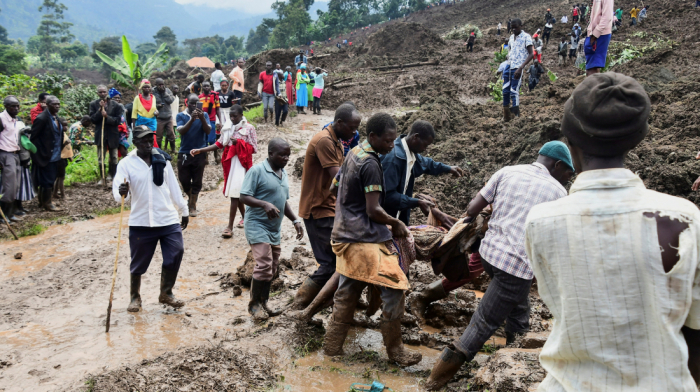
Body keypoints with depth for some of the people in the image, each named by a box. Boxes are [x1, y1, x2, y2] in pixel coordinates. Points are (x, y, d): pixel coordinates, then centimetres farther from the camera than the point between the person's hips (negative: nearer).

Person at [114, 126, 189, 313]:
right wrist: (121, 192, -38)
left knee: (175, 255, 0)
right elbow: (117, 190, -14)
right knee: (138, 262, 9)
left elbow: (173, 187, 12)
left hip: (169, 220, 2)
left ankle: (166, 294, 21)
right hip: (140, 223, -2)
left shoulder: (162, 159, 5)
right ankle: (135, 297, 30)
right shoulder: (126, 163, -4)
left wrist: (184, 211, 15)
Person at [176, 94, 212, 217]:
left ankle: (193, 205, 15)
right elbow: (181, 131, -15)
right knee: (183, 179, 6)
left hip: (200, 153, 0)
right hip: (184, 153, 0)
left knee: (197, 181, 4)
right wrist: (192, 119, -28)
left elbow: (208, 131, -11)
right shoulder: (181, 115, 0)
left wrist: (202, 118, -26)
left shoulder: (204, 115, 1)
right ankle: (190, 197, 35)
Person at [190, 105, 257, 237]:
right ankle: (244, 216, 35)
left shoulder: (249, 128, -7)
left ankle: (230, 227, -9)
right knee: (236, 193, 14)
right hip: (229, 163, 6)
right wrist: (200, 150, 0)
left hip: (241, 164, -5)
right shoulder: (227, 127, 7)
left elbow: (253, 149, -7)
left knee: (234, 193, -10)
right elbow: (219, 144, 8)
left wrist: (240, 142, -20)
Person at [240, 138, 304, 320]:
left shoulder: (283, 173, 12)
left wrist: (295, 220, 11)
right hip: (258, 225, -8)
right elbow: (244, 197, -16)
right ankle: (254, 304, 4)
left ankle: (263, 303, 25)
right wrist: (265, 204, -32)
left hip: (275, 228, 8)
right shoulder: (257, 170, -13)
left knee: (272, 269, 11)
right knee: (264, 266, -13)